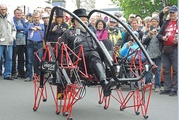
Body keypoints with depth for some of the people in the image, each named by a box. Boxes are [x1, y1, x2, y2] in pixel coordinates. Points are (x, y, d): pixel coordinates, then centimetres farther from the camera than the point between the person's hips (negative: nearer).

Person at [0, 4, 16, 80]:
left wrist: (13, 36, 8)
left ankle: (7, 74, 15)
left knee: (9, 59, 7)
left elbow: (14, 29, 22)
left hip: (9, 42, 4)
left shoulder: (10, 18, 13)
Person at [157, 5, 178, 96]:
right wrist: (162, 37, -3)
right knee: (166, 70, 9)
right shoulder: (166, 23, 17)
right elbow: (159, 34, 17)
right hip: (165, 49, 5)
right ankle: (167, 88, 16)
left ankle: (175, 89, 2)